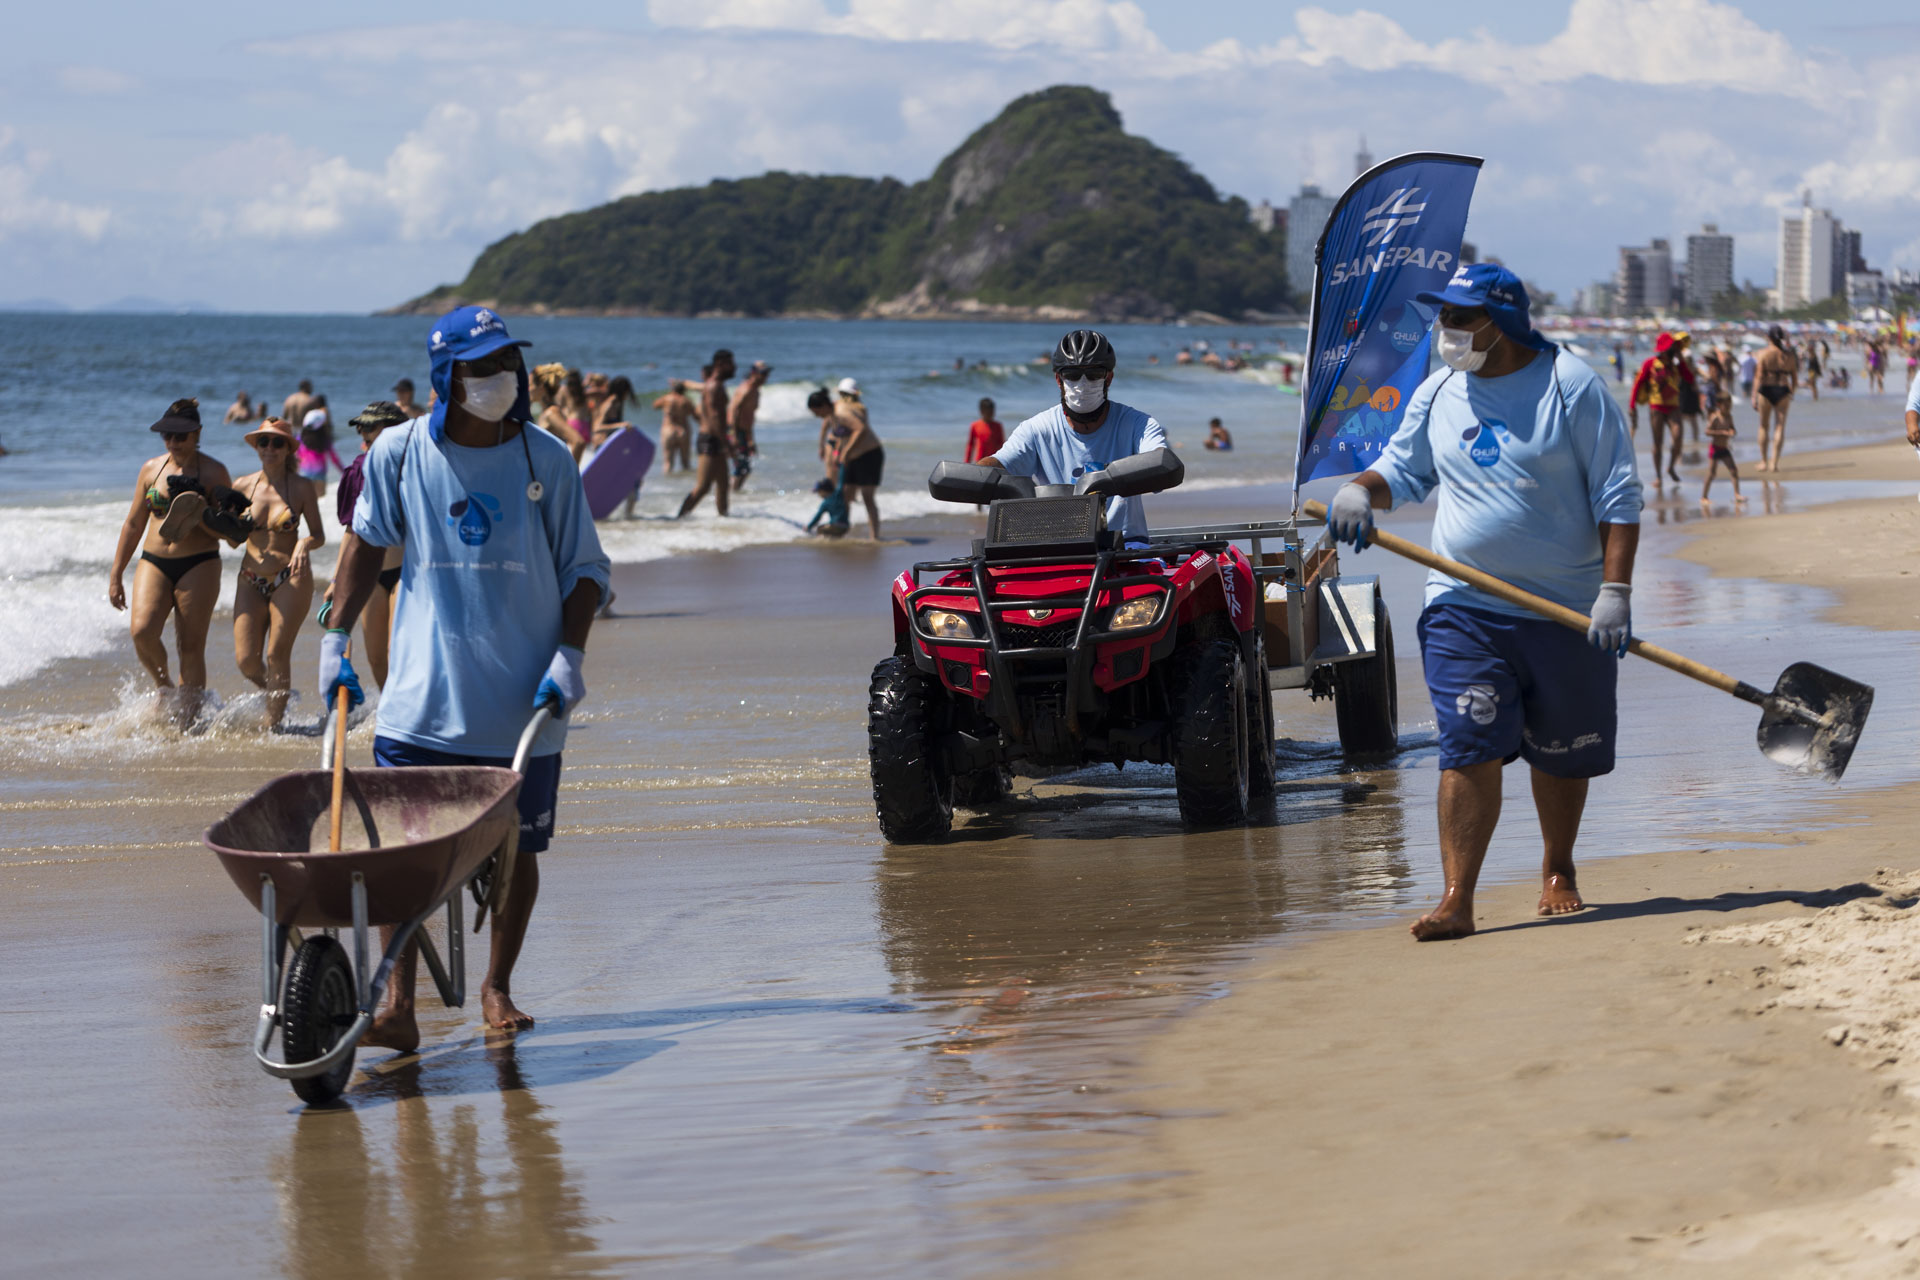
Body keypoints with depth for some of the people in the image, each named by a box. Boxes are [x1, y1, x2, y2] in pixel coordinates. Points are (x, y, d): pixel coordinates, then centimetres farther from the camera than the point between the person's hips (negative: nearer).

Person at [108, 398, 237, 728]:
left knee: (191, 648, -5)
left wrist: (201, 517, -22)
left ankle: (187, 724, 6)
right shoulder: (151, 469, 10)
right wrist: (116, 575, 15)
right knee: (143, 631, -19)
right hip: (154, 563, 3)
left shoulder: (213, 472, -1)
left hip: (199, 565, -3)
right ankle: (164, 685, 8)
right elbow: (134, 524, 17)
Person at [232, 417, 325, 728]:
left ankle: (273, 723, 7)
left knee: (276, 655, -5)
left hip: (291, 579, -3)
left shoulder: (302, 487, -4)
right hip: (251, 581, 3)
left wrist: (305, 544, -22)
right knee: (246, 661, -2)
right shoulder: (242, 486, 3)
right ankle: (275, 692, 28)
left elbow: (319, 534, -1)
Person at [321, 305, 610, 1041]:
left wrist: (570, 657, -7)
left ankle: (498, 987, 25)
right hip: (423, 696, 0)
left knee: (517, 848, 8)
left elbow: (585, 570, 5)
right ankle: (399, 1000, -7)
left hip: (522, 701, 0)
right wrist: (335, 637, 7)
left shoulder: (546, 460, -1)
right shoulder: (399, 452, -1)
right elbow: (367, 544, 13)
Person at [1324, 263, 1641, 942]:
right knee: (1469, 749, -11)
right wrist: (1360, 490, -4)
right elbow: (1403, 471, 20)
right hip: (1463, 606, 2)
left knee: (1562, 752, 12)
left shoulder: (1570, 385, -5)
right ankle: (1457, 899, -14)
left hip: (1567, 608, -2)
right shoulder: (1437, 395, 7)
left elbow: (1618, 495, -5)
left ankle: (1558, 871, 34)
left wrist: (1614, 590, -13)